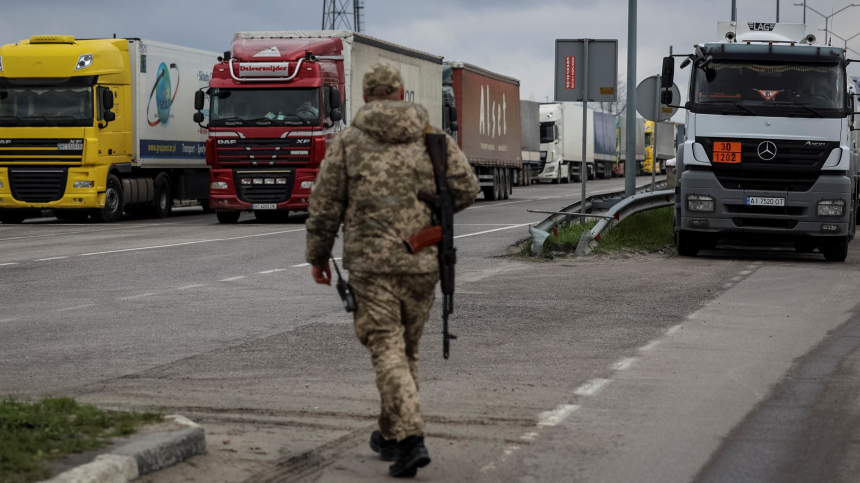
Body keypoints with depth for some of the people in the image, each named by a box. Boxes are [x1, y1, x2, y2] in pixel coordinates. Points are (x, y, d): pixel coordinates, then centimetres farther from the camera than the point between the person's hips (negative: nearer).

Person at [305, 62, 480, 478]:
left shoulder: (348, 141, 1)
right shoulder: (432, 136, 7)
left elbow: (325, 204, 1)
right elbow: (466, 188, 0)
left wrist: (317, 255, 13)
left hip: (370, 261, -3)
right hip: (422, 262, 3)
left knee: (387, 351, -3)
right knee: (406, 349, 17)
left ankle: (409, 440, -18)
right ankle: (391, 434, 29)